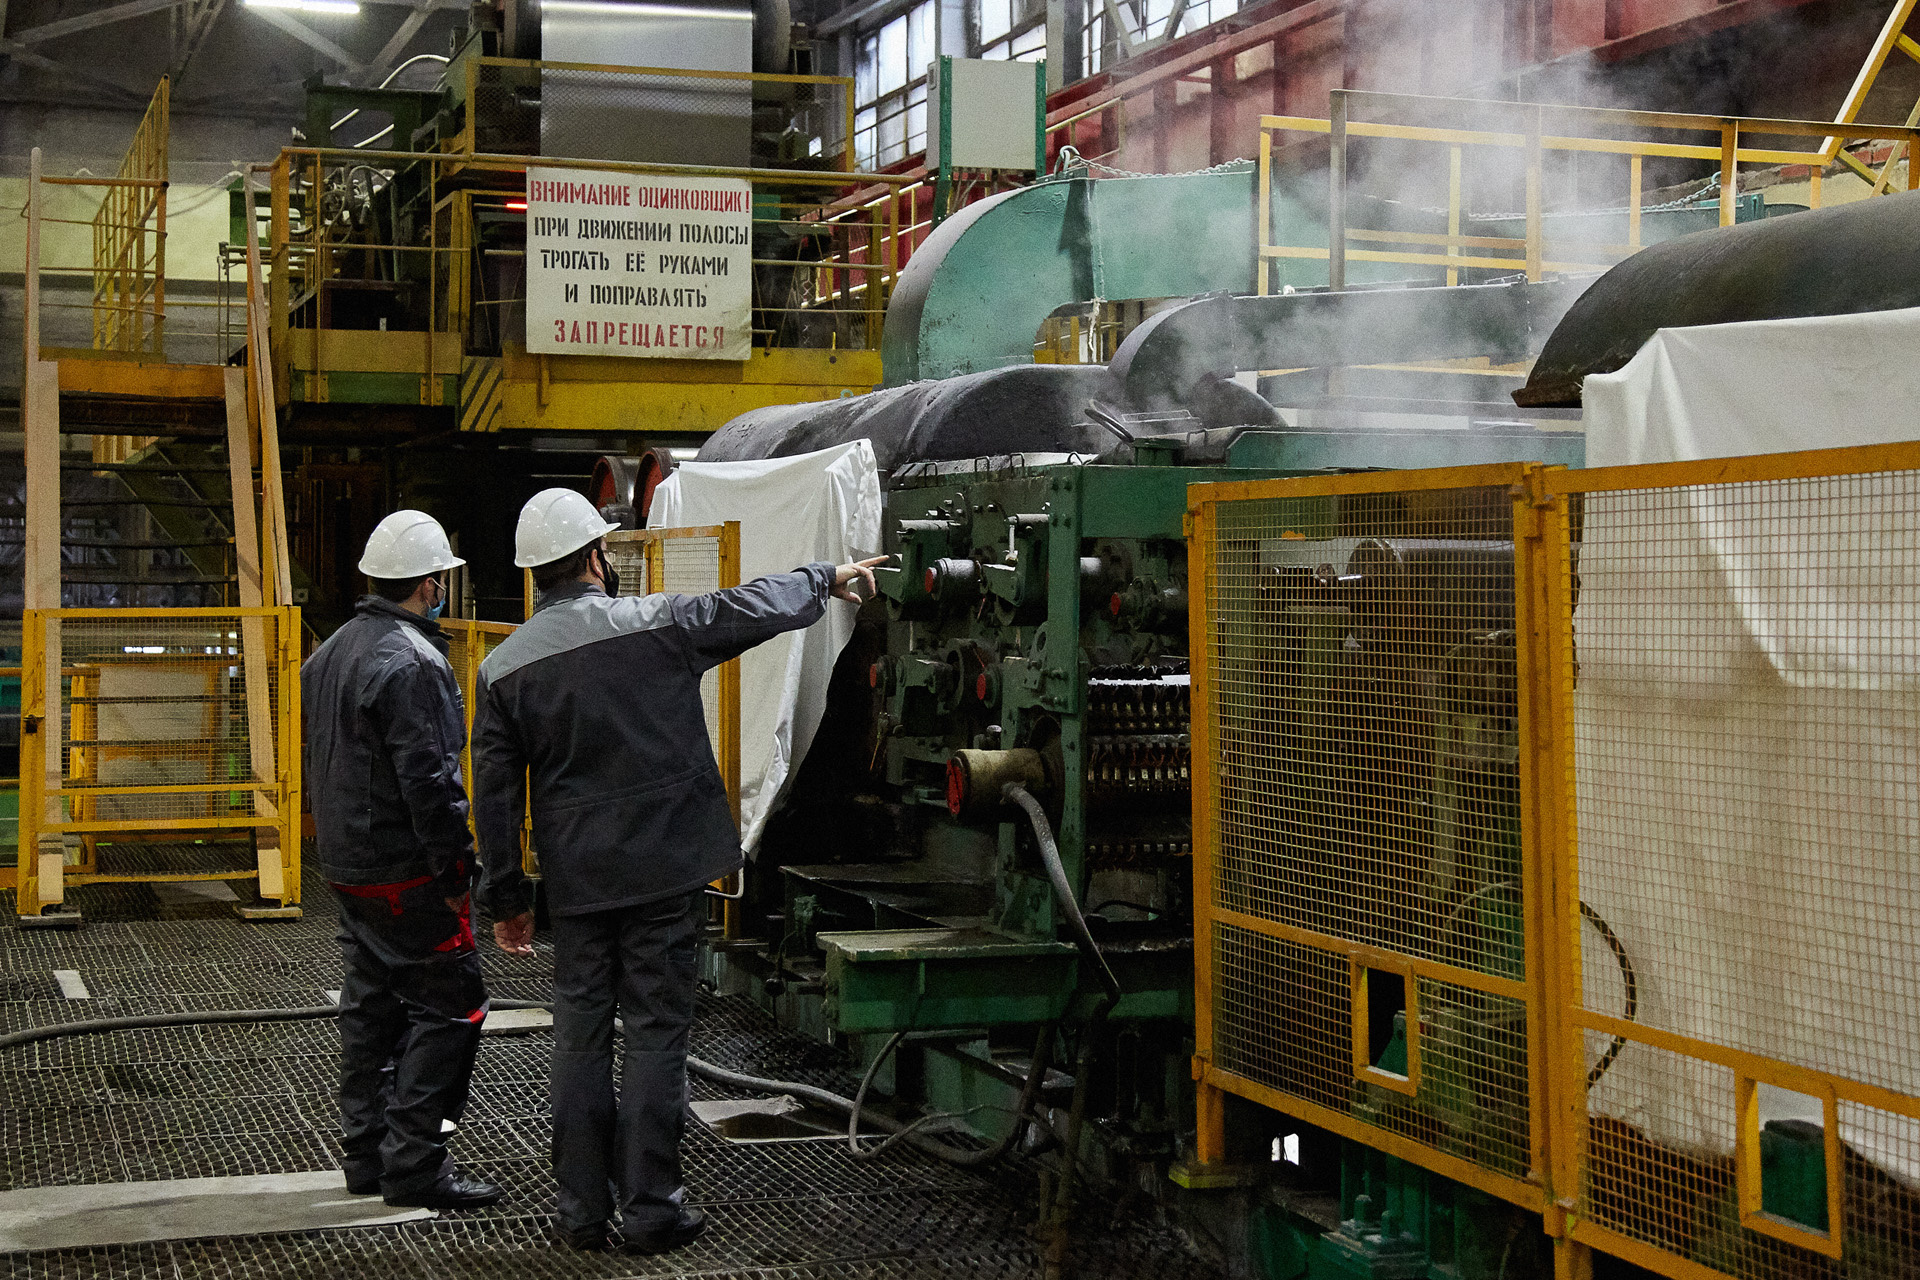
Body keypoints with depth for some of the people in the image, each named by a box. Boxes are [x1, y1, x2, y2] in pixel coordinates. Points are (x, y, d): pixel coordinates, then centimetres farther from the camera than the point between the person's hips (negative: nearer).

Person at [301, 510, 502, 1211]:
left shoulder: (332, 652, 14)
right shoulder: (411, 662, -19)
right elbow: (427, 779, -23)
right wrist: (453, 870, -18)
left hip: (346, 865, 10)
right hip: (406, 874, -10)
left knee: (371, 1006, 16)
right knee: (449, 1006, -5)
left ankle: (366, 1153, 22)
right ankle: (413, 1165, -5)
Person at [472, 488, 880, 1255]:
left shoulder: (503, 668, 1)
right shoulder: (660, 624, -8)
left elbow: (495, 795, 2)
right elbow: (756, 608, 5)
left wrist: (505, 897, 10)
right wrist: (829, 580, 23)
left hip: (576, 881, 3)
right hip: (664, 872, -3)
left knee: (580, 1038, 10)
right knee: (656, 1033, 3)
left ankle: (582, 1210, 16)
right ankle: (650, 1210, 6)